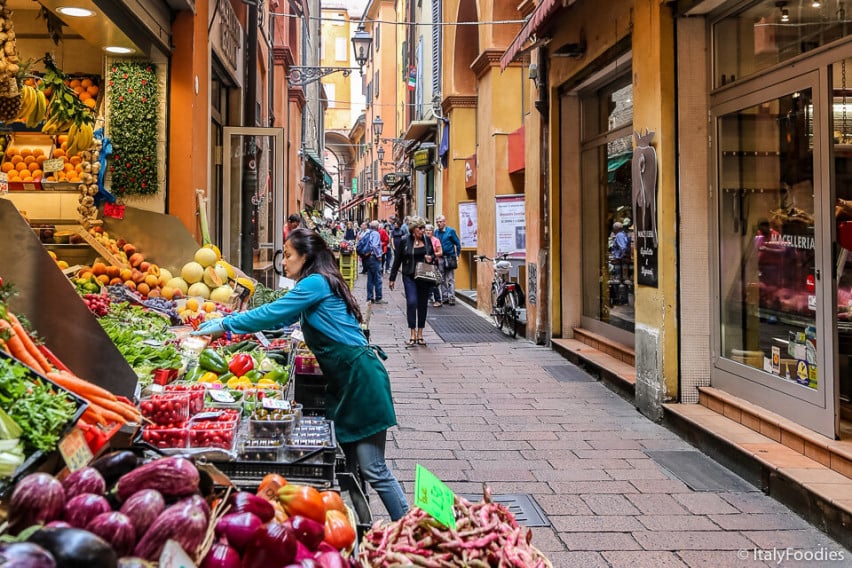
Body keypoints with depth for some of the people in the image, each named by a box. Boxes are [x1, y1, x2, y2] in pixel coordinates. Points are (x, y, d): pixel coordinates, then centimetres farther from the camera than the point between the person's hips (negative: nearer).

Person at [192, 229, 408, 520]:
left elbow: (272, 314, -12)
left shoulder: (315, 283, -11)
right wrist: (226, 323, 21)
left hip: (360, 377, -10)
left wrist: (223, 325, -3)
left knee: (373, 470, -6)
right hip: (343, 381, 10)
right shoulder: (318, 284, 19)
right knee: (346, 466, 13)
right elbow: (279, 317, 24)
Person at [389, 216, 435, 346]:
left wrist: (431, 258, -6)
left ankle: (420, 335, 16)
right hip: (409, 277, -3)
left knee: (423, 304, 6)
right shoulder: (404, 241, -4)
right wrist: (392, 278, 3)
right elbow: (397, 260, 2)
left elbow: (433, 255, 19)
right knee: (411, 302, -14)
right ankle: (413, 335, -7)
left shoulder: (427, 240, 5)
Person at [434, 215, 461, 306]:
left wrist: (457, 255, -3)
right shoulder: (436, 232, 8)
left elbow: (458, 244, 0)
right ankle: (445, 297, 16)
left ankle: (451, 298, -3)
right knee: (442, 279, 9)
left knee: (450, 279, -4)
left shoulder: (451, 231, -3)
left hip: (449, 258, -4)